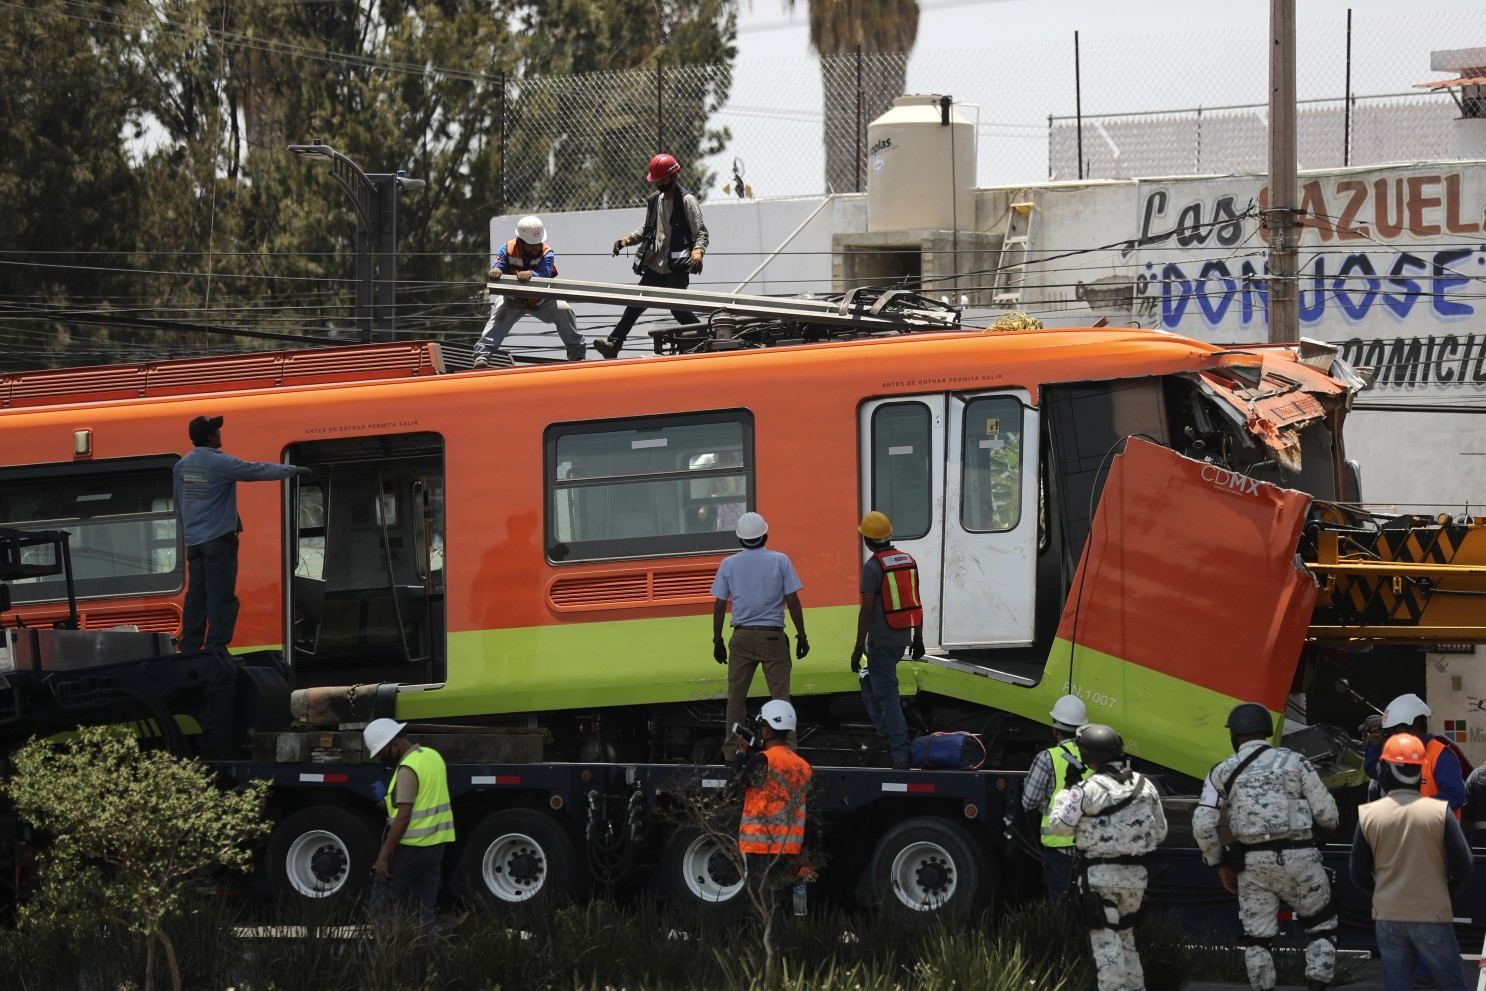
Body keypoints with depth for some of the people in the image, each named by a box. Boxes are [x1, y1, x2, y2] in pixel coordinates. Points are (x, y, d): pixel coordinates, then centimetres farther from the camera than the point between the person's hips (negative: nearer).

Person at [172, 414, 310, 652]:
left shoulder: (182, 466, 8)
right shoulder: (220, 463, -14)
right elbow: (258, 470, -8)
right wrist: (293, 470, 3)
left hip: (194, 541, 7)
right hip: (218, 540, -7)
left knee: (196, 597, 10)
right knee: (221, 597, -5)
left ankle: (189, 648, 10)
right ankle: (216, 648, -9)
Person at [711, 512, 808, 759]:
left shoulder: (729, 565, 3)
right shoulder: (780, 561, -2)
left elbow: (719, 605, 4)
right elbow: (792, 601, -4)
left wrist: (717, 641, 12)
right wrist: (801, 636, 3)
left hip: (742, 637, 2)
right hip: (773, 636, -1)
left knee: (736, 696, 7)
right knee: (780, 694, -1)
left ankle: (732, 750, 7)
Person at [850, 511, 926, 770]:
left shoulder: (872, 566, -14)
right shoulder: (908, 560, 8)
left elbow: (867, 609, -17)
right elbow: (916, 602, 14)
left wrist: (859, 647, -13)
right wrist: (918, 638, 22)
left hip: (881, 639, -8)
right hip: (903, 638, 8)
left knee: (886, 693, -5)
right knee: (869, 681, 25)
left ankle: (900, 755, -10)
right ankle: (886, 736, 22)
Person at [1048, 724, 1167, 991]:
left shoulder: (1087, 790, -14)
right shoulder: (1144, 786, 4)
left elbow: (1060, 826, -7)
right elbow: (1159, 831, 12)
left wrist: (1063, 796, 9)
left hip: (1099, 874, -6)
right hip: (1135, 873, 6)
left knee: (1106, 939, -4)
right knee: (1126, 934, 21)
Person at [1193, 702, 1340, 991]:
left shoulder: (1223, 772, 3)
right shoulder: (1293, 761, 0)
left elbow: (1202, 826, -3)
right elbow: (1327, 814, -2)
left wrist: (1219, 864, 11)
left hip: (1252, 864, 1)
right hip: (1298, 859, -1)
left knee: (1257, 938, 10)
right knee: (1322, 926, 15)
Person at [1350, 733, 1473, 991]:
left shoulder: (1368, 815, -5)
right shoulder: (1439, 811, -10)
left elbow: (1359, 873, 3)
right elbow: (1462, 866, -7)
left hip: (1388, 918, 2)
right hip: (1432, 915, -2)